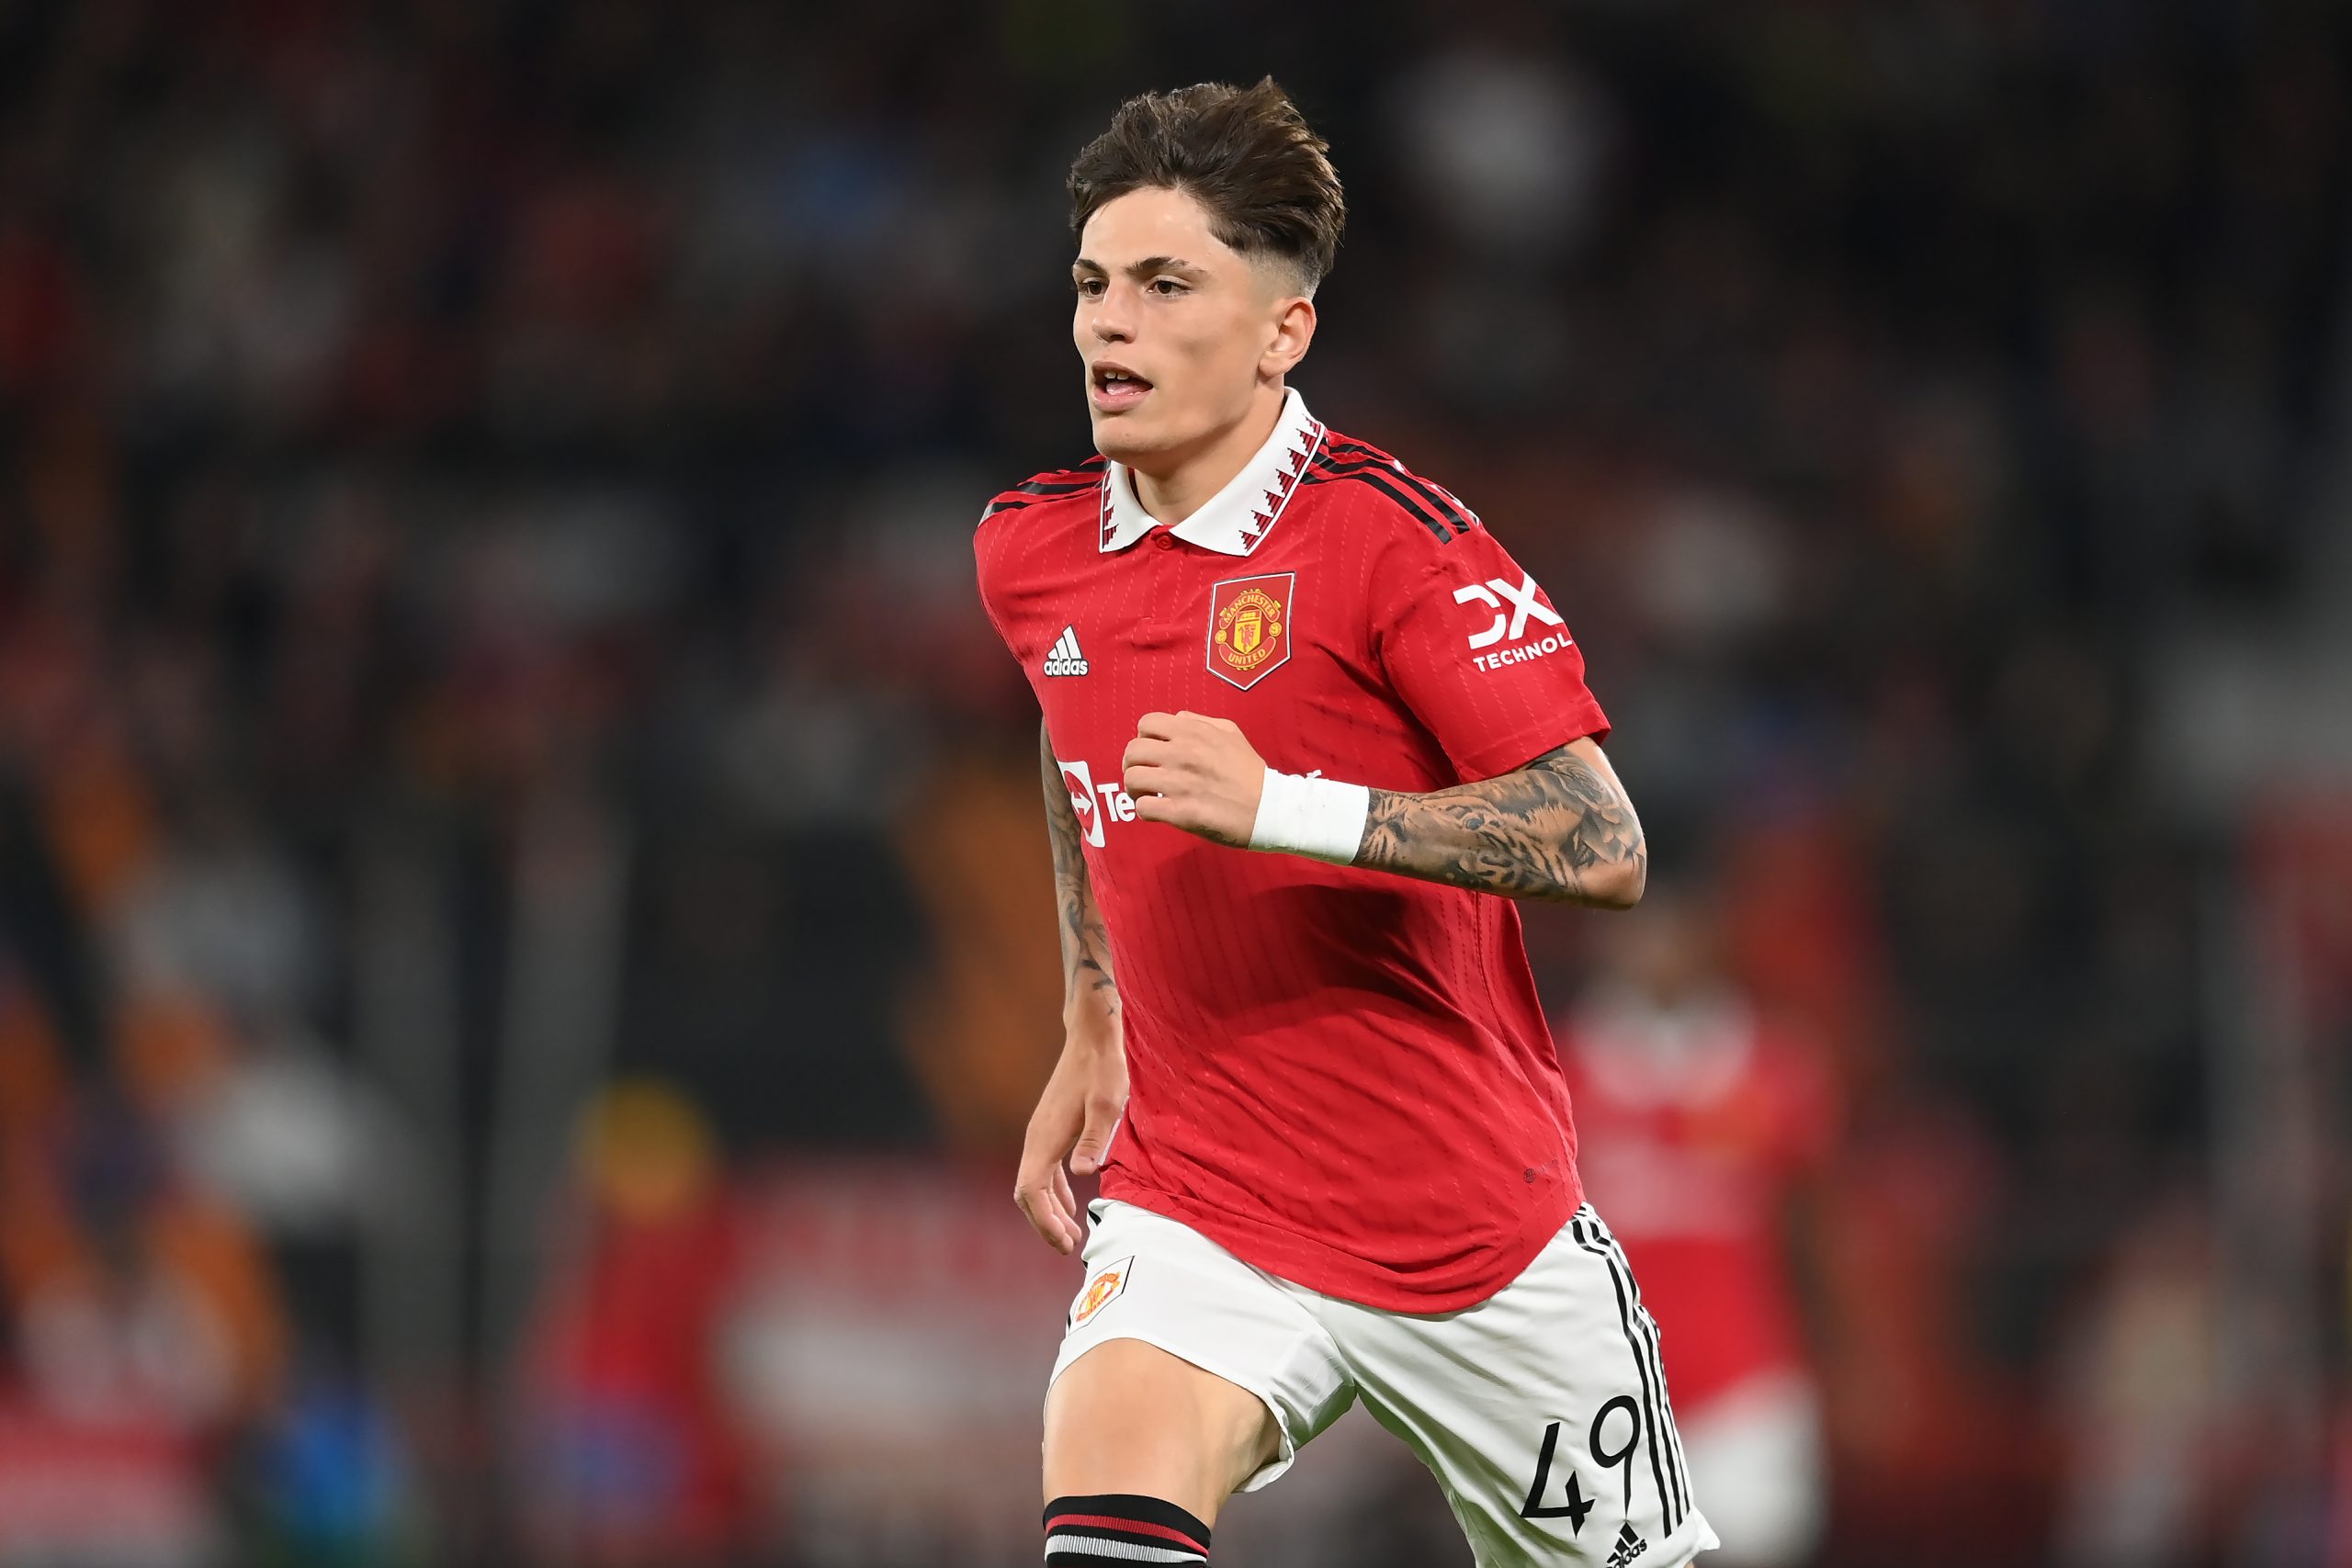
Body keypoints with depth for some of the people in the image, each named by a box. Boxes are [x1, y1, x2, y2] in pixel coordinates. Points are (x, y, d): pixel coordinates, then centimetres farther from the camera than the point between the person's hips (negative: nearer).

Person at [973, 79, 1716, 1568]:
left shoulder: (1393, 539, -16)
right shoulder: (1031, 553, 3)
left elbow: (1603, 847, -24)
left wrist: (1283, 807, -31)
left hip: (1482, 1227, -3)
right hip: (1197, 1209, 3)